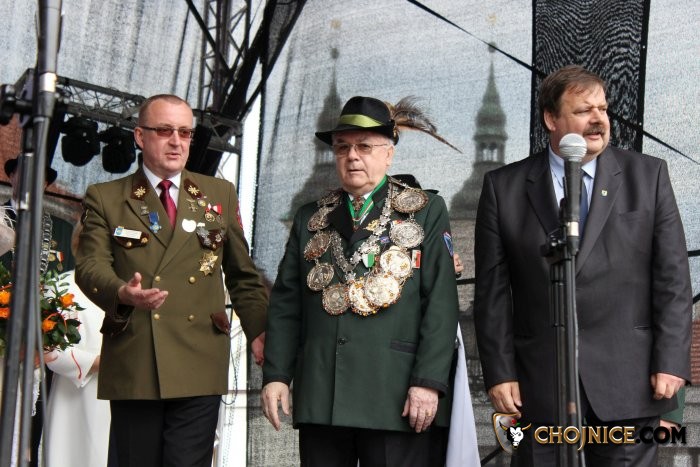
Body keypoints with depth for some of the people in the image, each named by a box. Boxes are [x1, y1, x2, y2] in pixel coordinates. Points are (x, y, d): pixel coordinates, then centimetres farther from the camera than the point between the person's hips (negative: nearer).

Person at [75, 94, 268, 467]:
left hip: (198, 369, 0)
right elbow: (90, 266, -2)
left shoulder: (219, 194, 16)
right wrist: (122, 293, -24)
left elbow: (241, 273, 19)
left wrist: (259, 330, 6)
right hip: (131, 368, 0)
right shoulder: (104, 198, 11)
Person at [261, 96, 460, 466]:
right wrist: (275, 374, 2)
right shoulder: (310, 218, 16)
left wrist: (429, 381, -11)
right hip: (318, 395, 3)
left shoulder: (427, 212, 6)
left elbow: (441, 301, -2)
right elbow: (285, 303, 12)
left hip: (395, 395, -3)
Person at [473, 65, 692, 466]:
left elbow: (673, 278, 2)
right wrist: (500, 373, -2)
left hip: (628, 383, 0)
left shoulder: (648, 175, 5)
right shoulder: (505, 187, 4)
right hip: (540, 385, 0)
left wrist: (671, 362, -5)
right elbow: (492, 291, 3)